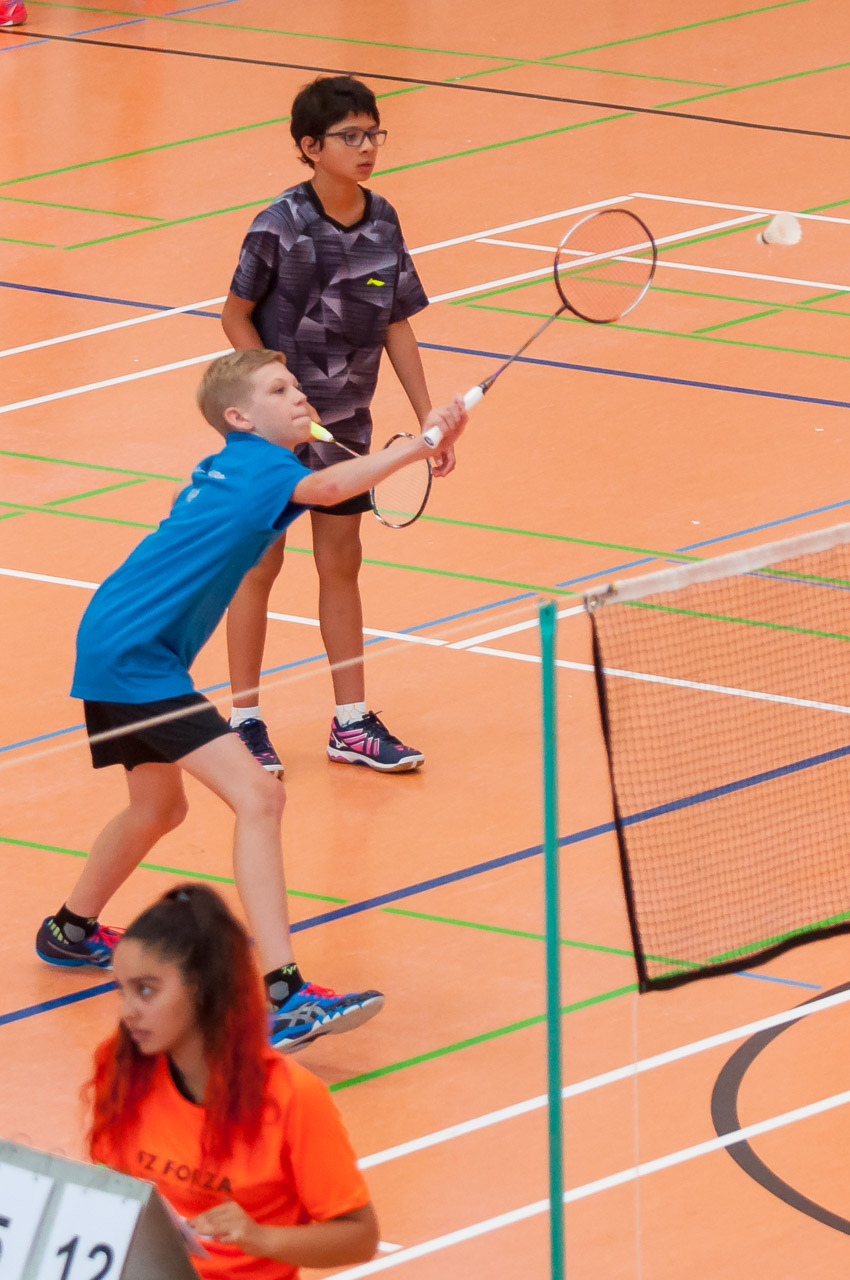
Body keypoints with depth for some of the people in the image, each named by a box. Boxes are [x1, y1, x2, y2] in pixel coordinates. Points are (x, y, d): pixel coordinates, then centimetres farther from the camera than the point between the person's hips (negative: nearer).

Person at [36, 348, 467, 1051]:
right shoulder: (258, 466, -14)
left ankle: (69, 932, 53)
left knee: (158, 808, 31)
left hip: (115, 646, 11)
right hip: (134, 656, -11)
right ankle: (282, 996, -28)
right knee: (257, 794, -20)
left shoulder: (225, 469, 14)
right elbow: (324, 486, -36)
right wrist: (418, 445, -48)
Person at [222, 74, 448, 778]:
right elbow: (236, 317, -8)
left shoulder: (383, 223, -1)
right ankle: (246, 719, 13)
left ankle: (352, 721, 17)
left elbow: (397, 323, 6)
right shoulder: (280, 227, -17)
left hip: (346, 422, 5)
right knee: (260, 562, 3)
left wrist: (430, 417, 6)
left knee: (341, 562, 11)